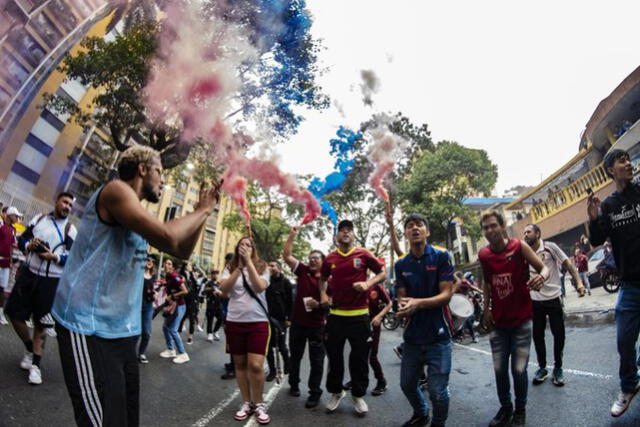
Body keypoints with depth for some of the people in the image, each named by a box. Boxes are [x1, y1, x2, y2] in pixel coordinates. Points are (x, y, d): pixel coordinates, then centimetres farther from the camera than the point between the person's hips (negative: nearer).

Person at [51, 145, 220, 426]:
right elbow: (167, 236, -27)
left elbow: (182, 251, 19)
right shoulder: (116, 190, -12)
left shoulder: (139, 215, 17)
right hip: (89, 327, -10)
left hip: (122, 330, 10)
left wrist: (202, 213, 9)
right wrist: (202, 211, -10)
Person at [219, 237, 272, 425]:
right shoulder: (230, 268, 4)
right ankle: (246, 403, 27)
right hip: (234, 322, 3)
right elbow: (224, 290, -11)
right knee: (240, 364, 12)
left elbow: (259, 287, -18)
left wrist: (248, 261, -21)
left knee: (255, 366, -7)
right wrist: (239, 266, -20)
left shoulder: (261, 267, -1)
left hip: (258, 322, -2)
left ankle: (258, 404, 14)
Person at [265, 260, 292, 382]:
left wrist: (289, 318, -10)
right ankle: (272, 370, 19)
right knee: (269, 346, 6)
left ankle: (287, 365, 29)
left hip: (281, 319, -3)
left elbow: (290, 301, -6)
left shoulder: (285, 282, -3)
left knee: (281, 346, 4)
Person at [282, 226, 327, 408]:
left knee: (316, 361, 4)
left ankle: (315, 393, 17)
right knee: (295, 356, 19)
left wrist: (318, 304, -24)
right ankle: (294, 384, 39)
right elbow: (286, 256, -7)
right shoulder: (303, 271, 0)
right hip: (297, 322, 3)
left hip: (317, 325, -2)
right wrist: (292, 236, -13)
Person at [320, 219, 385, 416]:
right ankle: (336, 392, 33)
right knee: (334, 356, 13)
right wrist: (323, 294, 4)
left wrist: (368, 283, -13)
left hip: (359, 315, -2)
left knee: (360, 358, 9)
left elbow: (382, 273, 4)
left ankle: (358, 395, 29)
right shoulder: (330, 259, 4)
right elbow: (323, 279, 21)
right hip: (335, 315, 2)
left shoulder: (363, 254, -4)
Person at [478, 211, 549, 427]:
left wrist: (541, 277, -34)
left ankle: (520, 410, 25)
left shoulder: (519, 246, -11)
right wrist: (486, 308, 8)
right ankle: (505, 407, 31)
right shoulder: (483, 255, -1)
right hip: (498, 322, 3)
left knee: (519, 370, 0)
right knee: (499, 370, 8)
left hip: (521, 320, -3)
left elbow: (544, 268, -11)